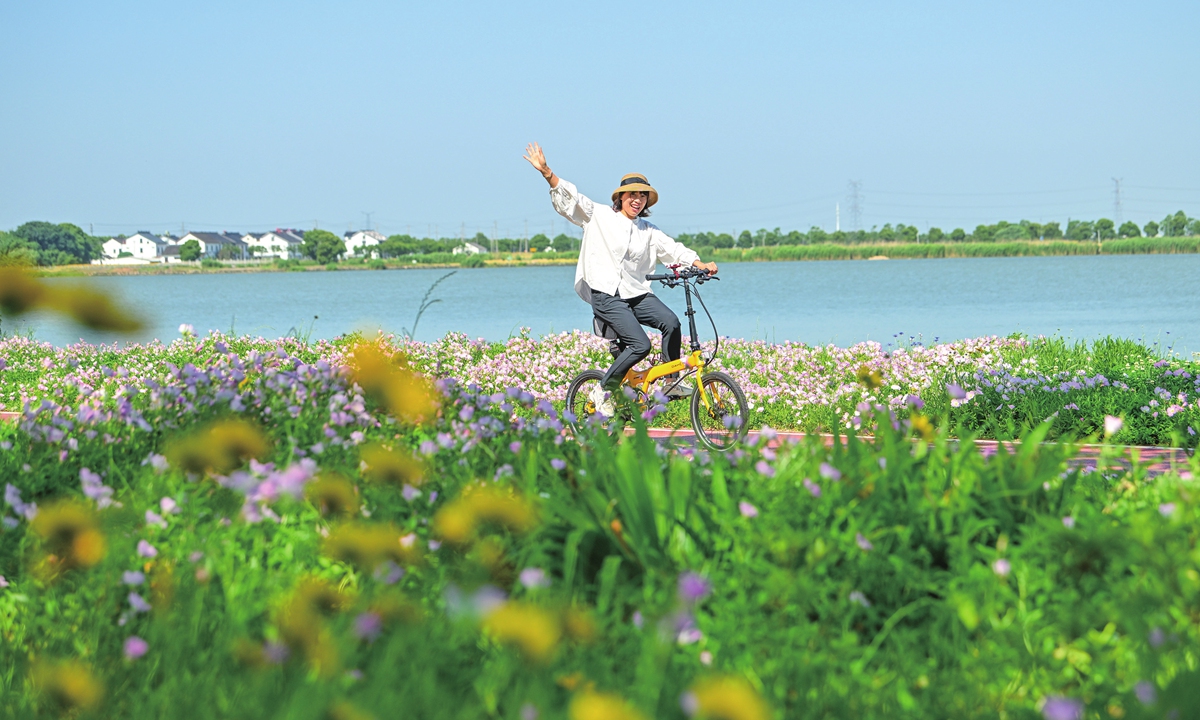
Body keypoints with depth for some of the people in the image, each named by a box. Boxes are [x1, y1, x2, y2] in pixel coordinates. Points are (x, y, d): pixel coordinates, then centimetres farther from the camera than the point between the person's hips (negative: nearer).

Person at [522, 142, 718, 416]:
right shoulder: (599, 216, 3)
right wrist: (547, 172, -14)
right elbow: (569, 198, -1)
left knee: (671, 322, -22)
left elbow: (673, 248, 8)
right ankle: (604, 391, -4)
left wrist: (700, 265, -8)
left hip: (637, 294, 5)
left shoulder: (649, 232, 14)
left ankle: (673, 381, -6)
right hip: (607, 295, -5)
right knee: (641, 345, -21)